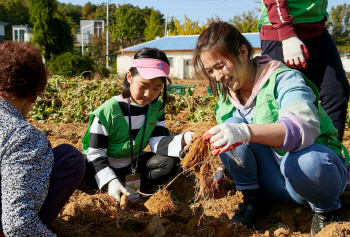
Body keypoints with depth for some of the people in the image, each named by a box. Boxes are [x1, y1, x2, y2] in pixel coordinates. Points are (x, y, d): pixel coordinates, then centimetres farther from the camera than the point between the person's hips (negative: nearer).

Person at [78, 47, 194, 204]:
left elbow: (158, 142, -12)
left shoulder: (156, 108, -4)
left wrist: (183, 140, -33)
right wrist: (110, 182, -36)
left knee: (171, 162, -17)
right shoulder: (107, 112, -20)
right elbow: (95, 155, -20)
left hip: (132, 166, 5)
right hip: (105, 168, -4)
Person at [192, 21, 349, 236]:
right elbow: (230, 140, 13)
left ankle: (327, 209, -6)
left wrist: (246, 131, -50)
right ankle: (254, 200, -2)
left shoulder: (283, 79, -17)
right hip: (274, 182, 4)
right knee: (232, 123, -18)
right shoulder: (226, 97, 3)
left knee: (306, 162, -40)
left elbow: (304, 127, -36)